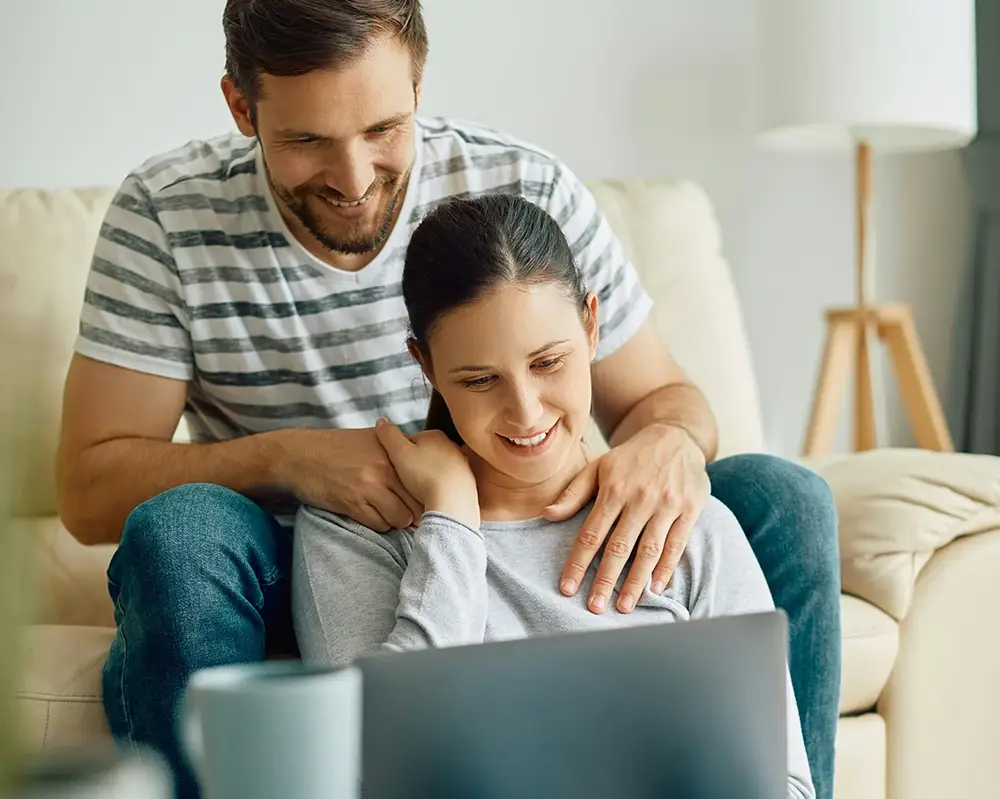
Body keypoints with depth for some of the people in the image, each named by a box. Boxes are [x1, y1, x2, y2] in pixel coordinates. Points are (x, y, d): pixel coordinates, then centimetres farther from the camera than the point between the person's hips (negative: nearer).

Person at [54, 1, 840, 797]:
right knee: (178, 529, -35)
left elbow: (661, 395, 2)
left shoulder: (526, 191, -7)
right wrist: (285, 458, -28)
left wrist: (669, 442, -24)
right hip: (288, 602, -1)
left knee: (784, 498, -16)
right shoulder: (167, 214, -10)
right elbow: (89, 490, -10)